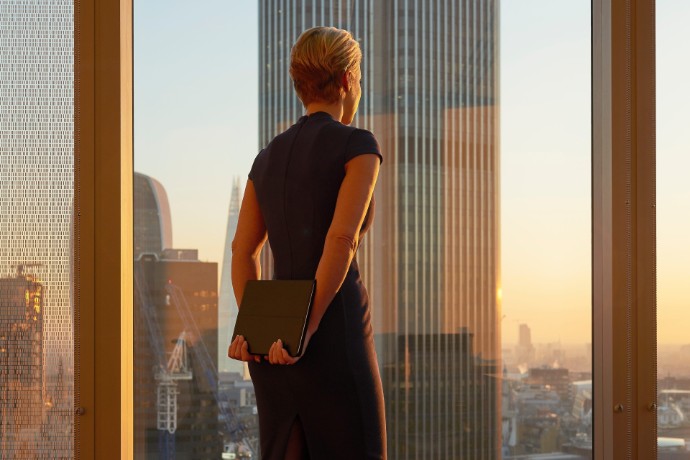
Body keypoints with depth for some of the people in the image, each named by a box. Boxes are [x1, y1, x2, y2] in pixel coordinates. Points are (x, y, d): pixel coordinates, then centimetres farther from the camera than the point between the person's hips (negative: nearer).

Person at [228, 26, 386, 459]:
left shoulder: (269, 157, 16)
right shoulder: (358, 145, -6)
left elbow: (243, 252, 9)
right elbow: (342, 238, -18)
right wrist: (307, 328, -17)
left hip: (269, 351, 7)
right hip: (335, 340, -7)